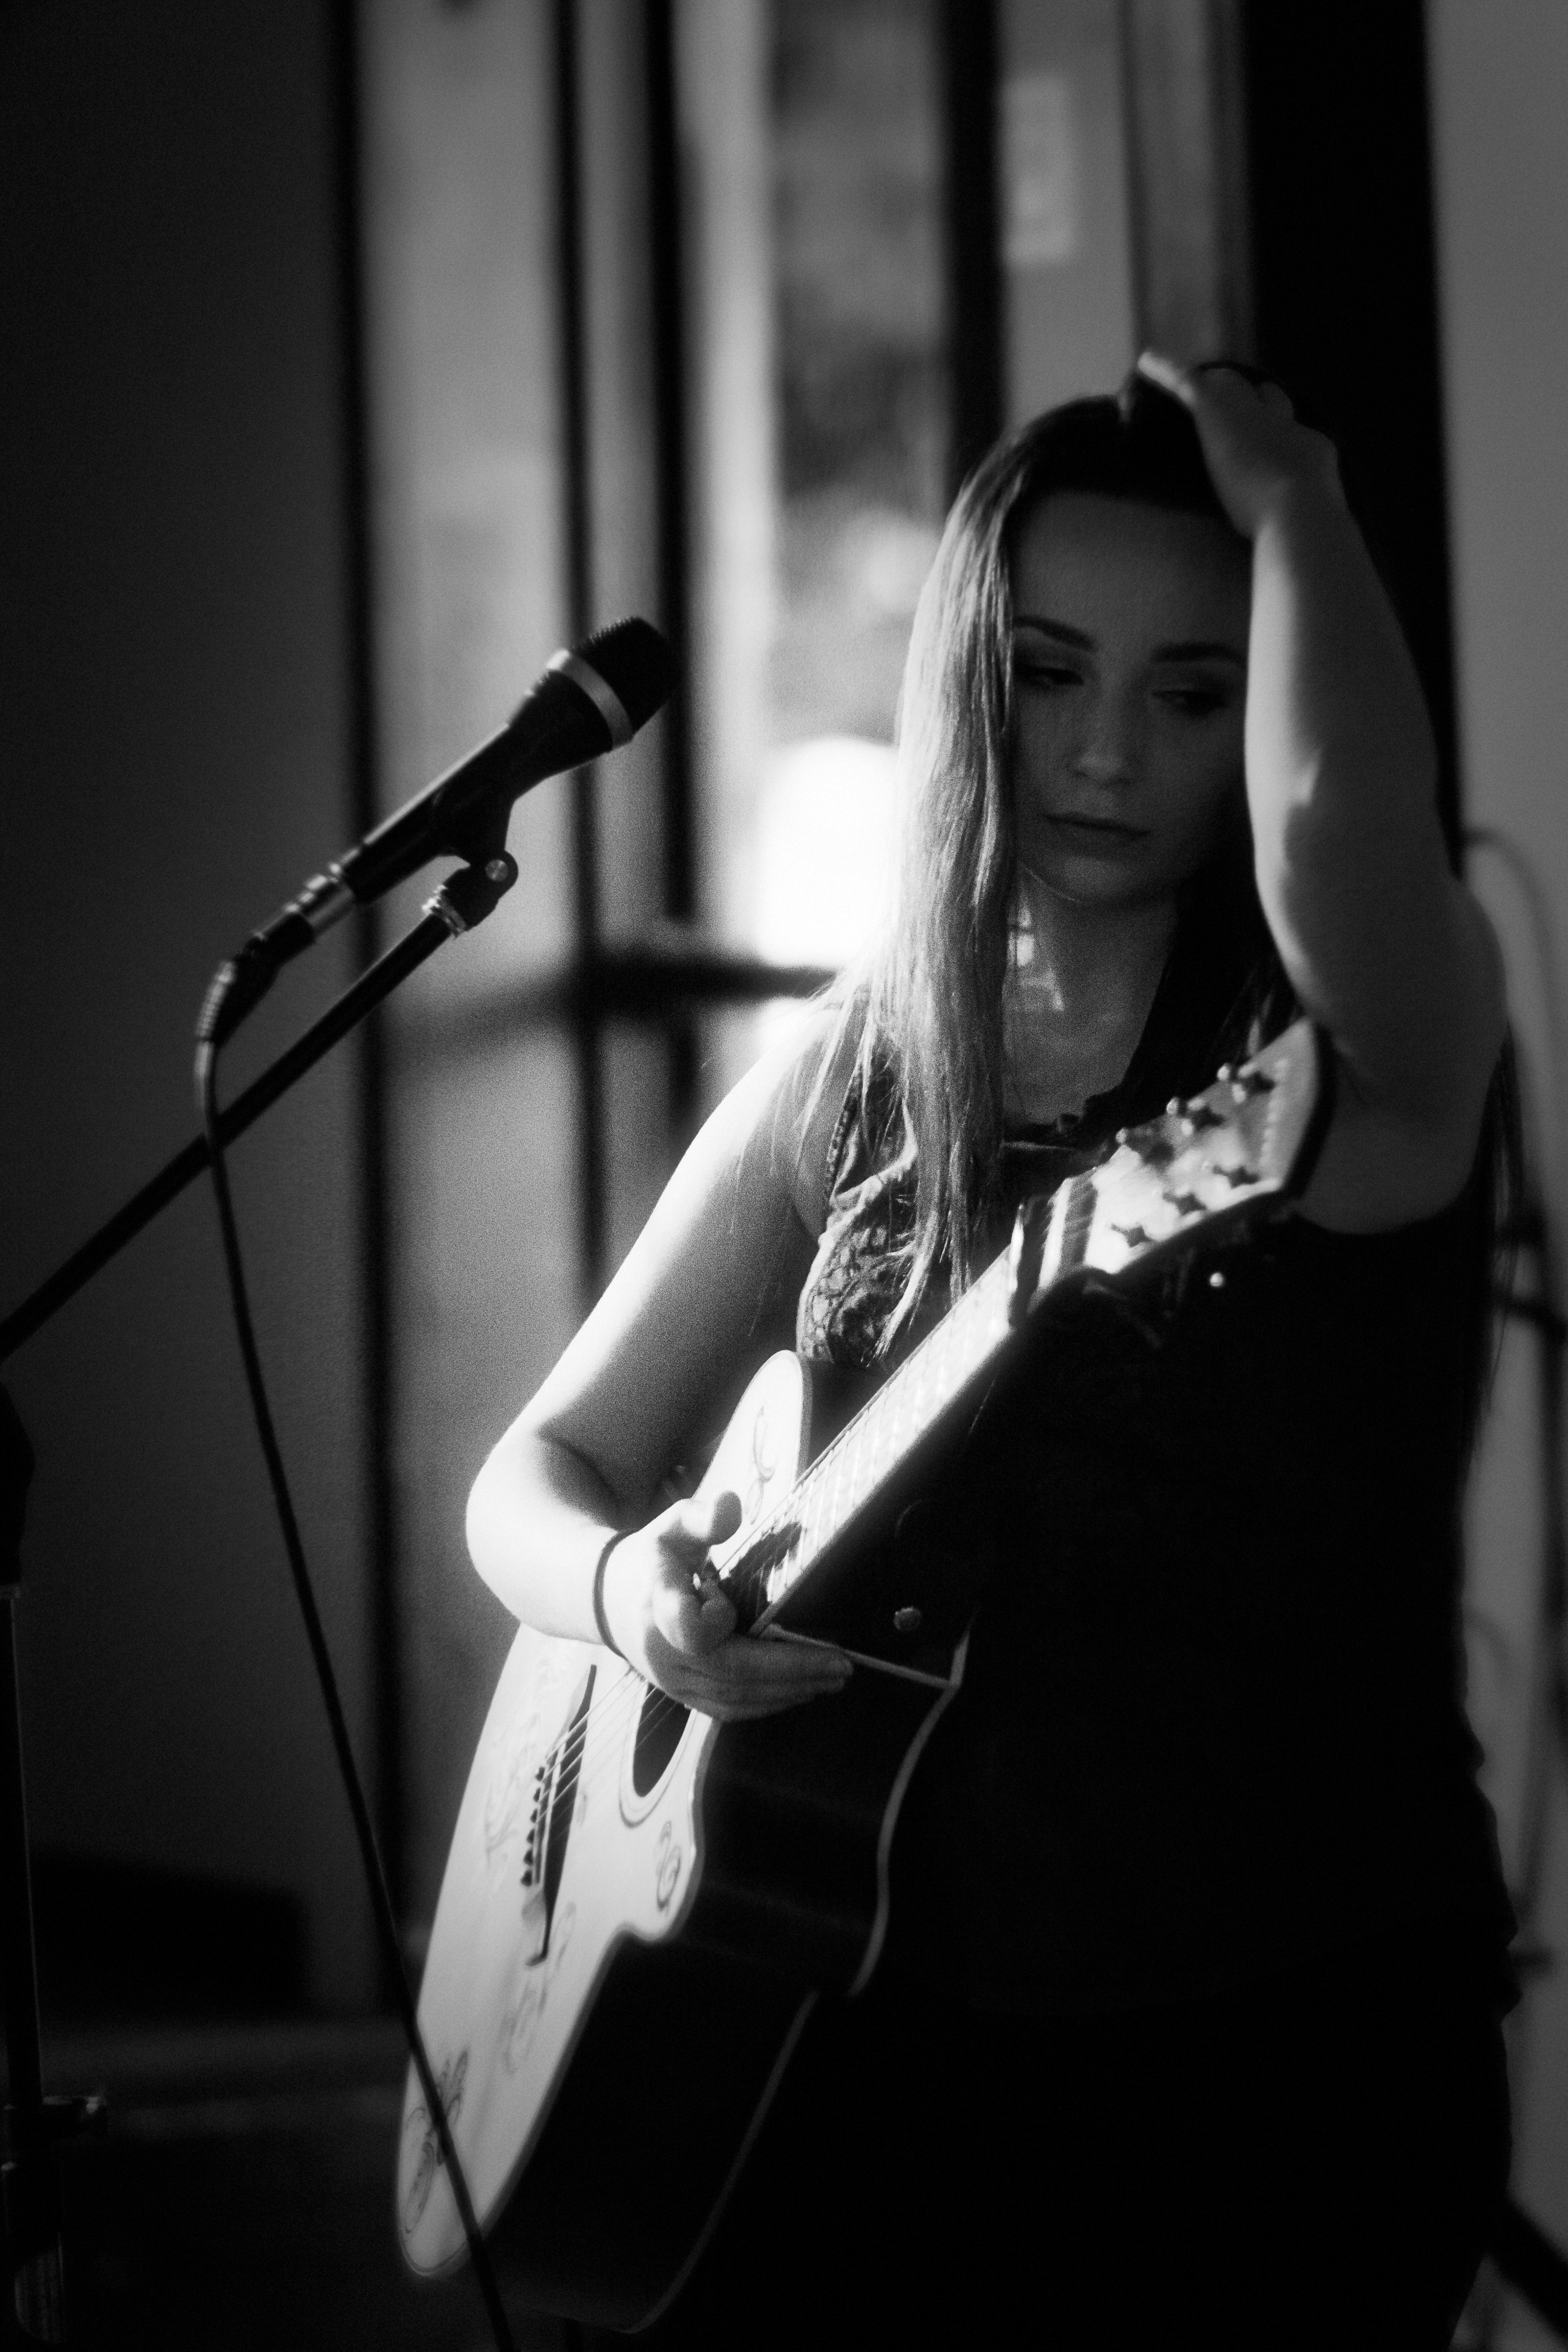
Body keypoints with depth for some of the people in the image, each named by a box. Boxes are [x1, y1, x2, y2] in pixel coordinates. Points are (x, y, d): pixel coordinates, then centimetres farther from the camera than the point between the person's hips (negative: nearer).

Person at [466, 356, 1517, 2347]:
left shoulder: (1350, 1045, -4)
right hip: (887, 2022, 4)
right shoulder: (854, 1079, 9)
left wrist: (1287, 496, -12)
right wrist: (625, 1589, -10)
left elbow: (1335, 814, -29)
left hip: (1282, 2051, -3)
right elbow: (537, 1476, 12)